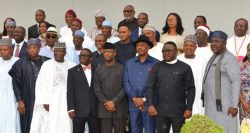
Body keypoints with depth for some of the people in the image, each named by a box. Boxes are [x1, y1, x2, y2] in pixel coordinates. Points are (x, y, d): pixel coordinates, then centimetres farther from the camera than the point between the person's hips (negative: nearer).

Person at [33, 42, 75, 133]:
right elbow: (40, 84, -2)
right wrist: (44, 101, -11)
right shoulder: (47, 65, 2)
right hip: (50, 103, -1)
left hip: (65, 103, 2)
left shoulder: (71, 66, 7)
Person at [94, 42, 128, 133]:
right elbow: (97, 89, 5)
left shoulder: (122, 68, 3)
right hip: (104, 107, 2)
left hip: (119, 107, -2)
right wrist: (106, 102, -8)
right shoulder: (99, 70, 10)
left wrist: (114, 101, -12)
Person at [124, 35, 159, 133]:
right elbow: (126, 82, 5)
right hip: (133, 103, 3)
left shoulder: (155, 63, -1)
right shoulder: (129, 63, 10)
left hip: (149, 103, -3)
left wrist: (144, 99, -9)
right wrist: (134, 98, -6)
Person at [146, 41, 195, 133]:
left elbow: (190, 89, 1)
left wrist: (189, 108, -5)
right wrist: (151, 105, -6)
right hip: (160, 110, 2)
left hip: (179, 111, -1)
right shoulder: (157, 67, 8)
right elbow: (150, 86, 5)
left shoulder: (185, 68, 3)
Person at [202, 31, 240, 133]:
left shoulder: (229, 59, -14)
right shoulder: (214, 58, 15)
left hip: (224, 105, -9)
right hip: (212, 104, 9)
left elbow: (236, 83, -18)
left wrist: (234, 106, -22)